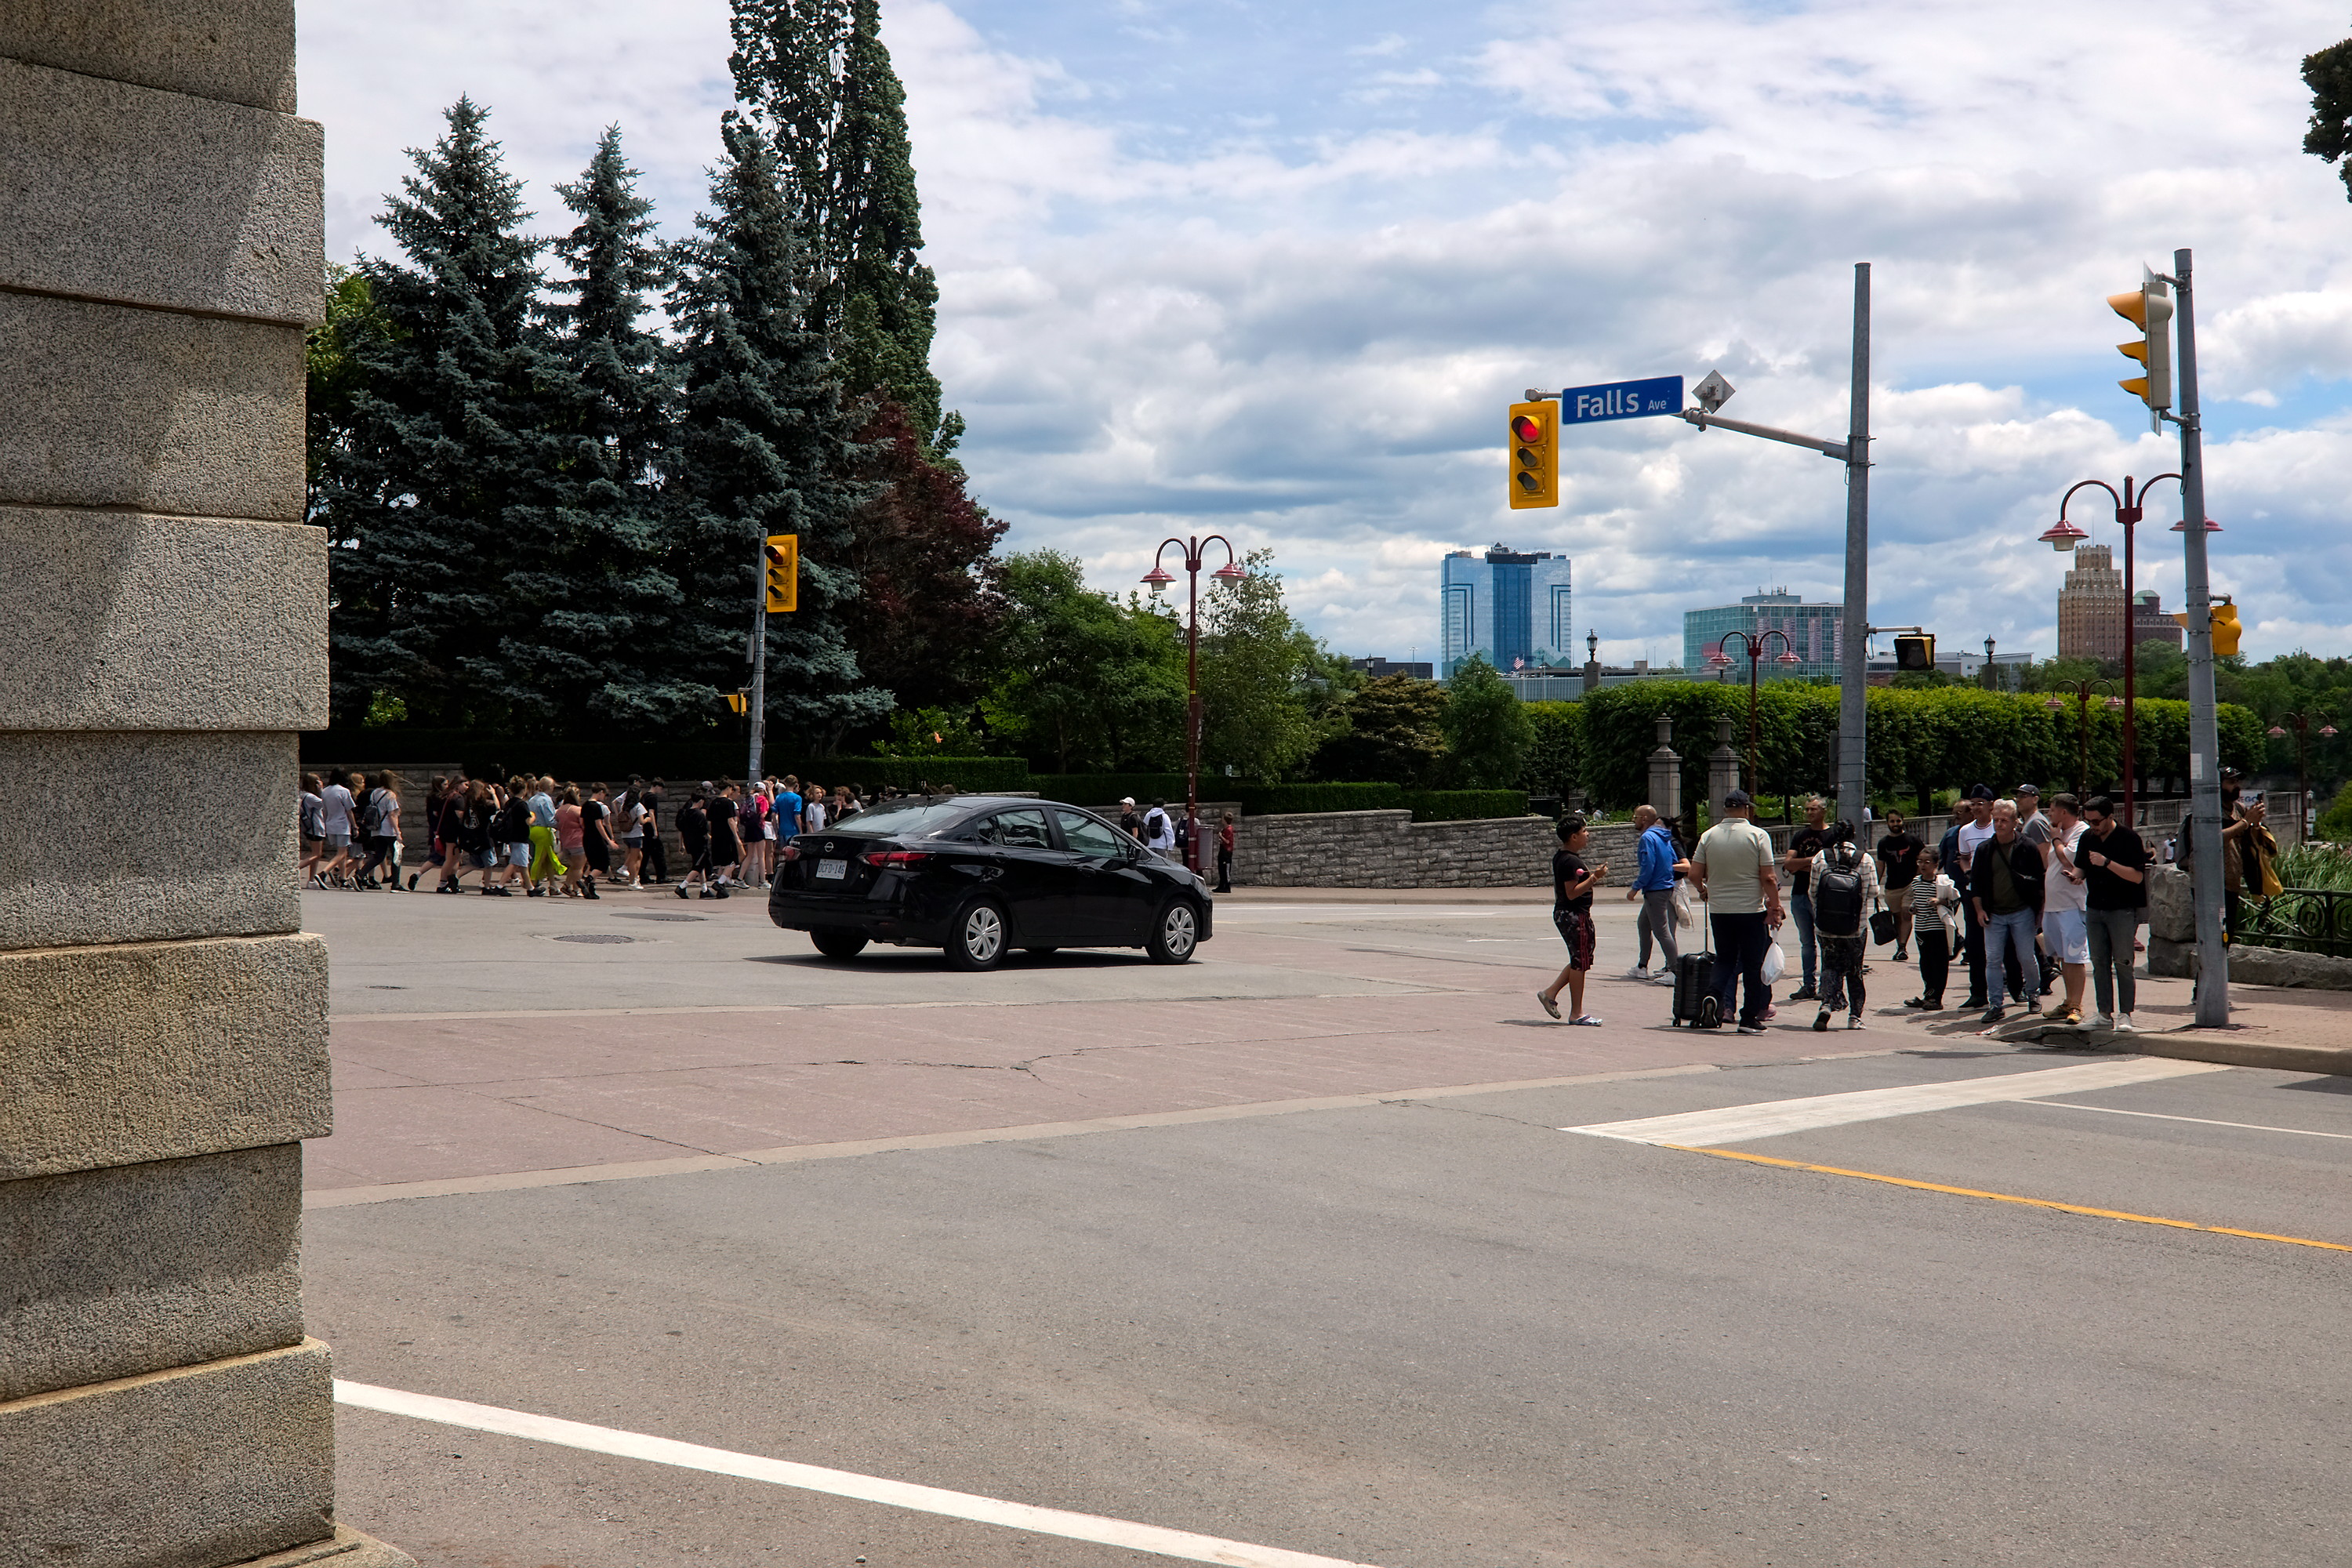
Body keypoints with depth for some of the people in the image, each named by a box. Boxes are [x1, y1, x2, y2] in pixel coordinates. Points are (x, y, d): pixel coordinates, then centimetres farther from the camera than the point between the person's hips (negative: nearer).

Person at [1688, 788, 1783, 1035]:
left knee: (1724, 959, 17)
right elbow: (1768, 878, -11)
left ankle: (1719, 1000, -7)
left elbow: (1695, 874, 0)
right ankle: (1750, 1018, 9)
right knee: (1752, 964, 7)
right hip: (1752, 910, -3)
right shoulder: (1758, 836, -8)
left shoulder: (1709, 836, 0)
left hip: (1719, 910, 3)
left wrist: (1703, 890, 21)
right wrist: (1775, 907, -2)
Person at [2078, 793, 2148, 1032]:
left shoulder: (2128, 839, -9)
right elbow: (2082, 869, 20)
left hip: (2123, 909, -6)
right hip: (2095, 908, 6)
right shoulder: (2087, 839, 9)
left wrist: (2107, 863, -23)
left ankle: (2125, 1015, -2)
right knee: (2099, 962, 6)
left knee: (2123, 963, -5)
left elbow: (2137, 876, -15)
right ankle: (2104, 1014, 10)